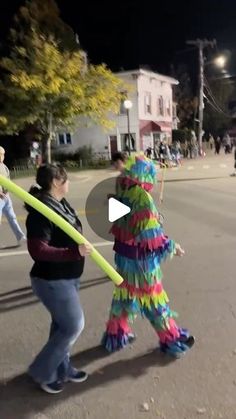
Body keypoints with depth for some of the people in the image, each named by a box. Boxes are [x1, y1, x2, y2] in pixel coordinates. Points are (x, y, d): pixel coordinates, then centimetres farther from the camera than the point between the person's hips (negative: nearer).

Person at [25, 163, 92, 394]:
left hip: (66, 277, 9)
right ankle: (41, 372, 19)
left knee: (62, 324, 20)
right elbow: (37, 250, -31)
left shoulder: (59, 203, 3)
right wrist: (75, 252, -36)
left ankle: (61, 368, 39)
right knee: (74, 325, 1)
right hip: (52, 281, -9)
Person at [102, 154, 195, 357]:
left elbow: (119, 227, 6)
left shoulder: (123, 195, -1)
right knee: (154, 299, 8)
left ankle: (115, 335, 35)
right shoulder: (143, 198, -23)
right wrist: (171, 246, -8)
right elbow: (151, 234, -22)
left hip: (123, 255, 7)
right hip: (141, 259, -7)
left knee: (123, 295, 21)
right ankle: (172, 340, 27)